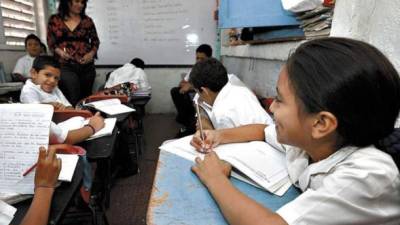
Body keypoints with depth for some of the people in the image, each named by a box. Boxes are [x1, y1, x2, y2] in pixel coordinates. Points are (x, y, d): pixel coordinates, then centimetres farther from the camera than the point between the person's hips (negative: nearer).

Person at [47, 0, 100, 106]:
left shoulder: (87, 21, 11)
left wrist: (91, 53, -8)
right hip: (65, 65, -2)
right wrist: (59, 51, -12)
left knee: (85, 98, 3)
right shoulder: (55, 20, 9)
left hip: (86, 65, 2)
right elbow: (50, 41, 8)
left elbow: (95, 41, 12)